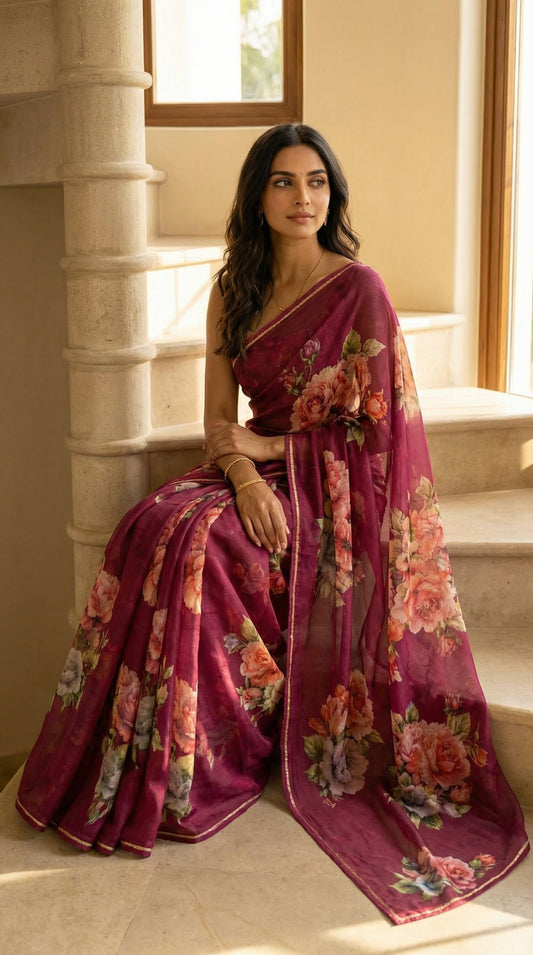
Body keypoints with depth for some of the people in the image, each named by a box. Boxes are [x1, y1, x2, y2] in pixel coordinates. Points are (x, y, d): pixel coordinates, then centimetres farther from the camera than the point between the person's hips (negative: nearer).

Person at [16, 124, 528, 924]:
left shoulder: (359, 290, -8)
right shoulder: (233, 293, 8)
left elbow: (372, 431, -9)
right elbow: (218, 422, 4)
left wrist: (267, 446, -6)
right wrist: (244, 476, -16)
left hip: (333, 492, -5)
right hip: (257, 473, 5)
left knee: (193, 543, -29)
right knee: (153, 526, -25)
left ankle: (203, 768, -13)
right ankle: (144, 767, -14)